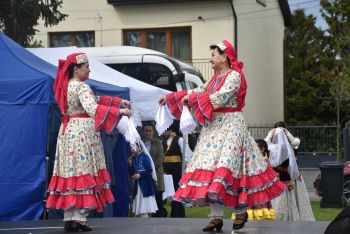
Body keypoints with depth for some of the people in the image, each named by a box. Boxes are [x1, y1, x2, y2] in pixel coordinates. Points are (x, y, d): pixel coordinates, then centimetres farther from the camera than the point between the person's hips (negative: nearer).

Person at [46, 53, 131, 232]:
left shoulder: (66, 86, 16)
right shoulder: (81, 87, -12)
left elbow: (95, 100, 19)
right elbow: (92, 108, -28)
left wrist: (119, 101, 15)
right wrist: (119, 111, -26)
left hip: (68, 132, 9)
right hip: (83, 133, -9)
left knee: (70, 172, 8)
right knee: (84, 174, -4)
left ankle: (69, 218, 9)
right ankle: (79, 219, -6)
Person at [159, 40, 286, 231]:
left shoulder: (234, 76, -10)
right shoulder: (215, 78, 16)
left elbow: (218, 99, -18)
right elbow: (198, 92, 19)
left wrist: (192, 98, -12)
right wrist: (171, 98, 18)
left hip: (230, 126, -8)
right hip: (213, 127, 8)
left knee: (227, 167, -12)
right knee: (211, 168, 2)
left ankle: (241, 211, 4)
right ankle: (216, 216, 3)